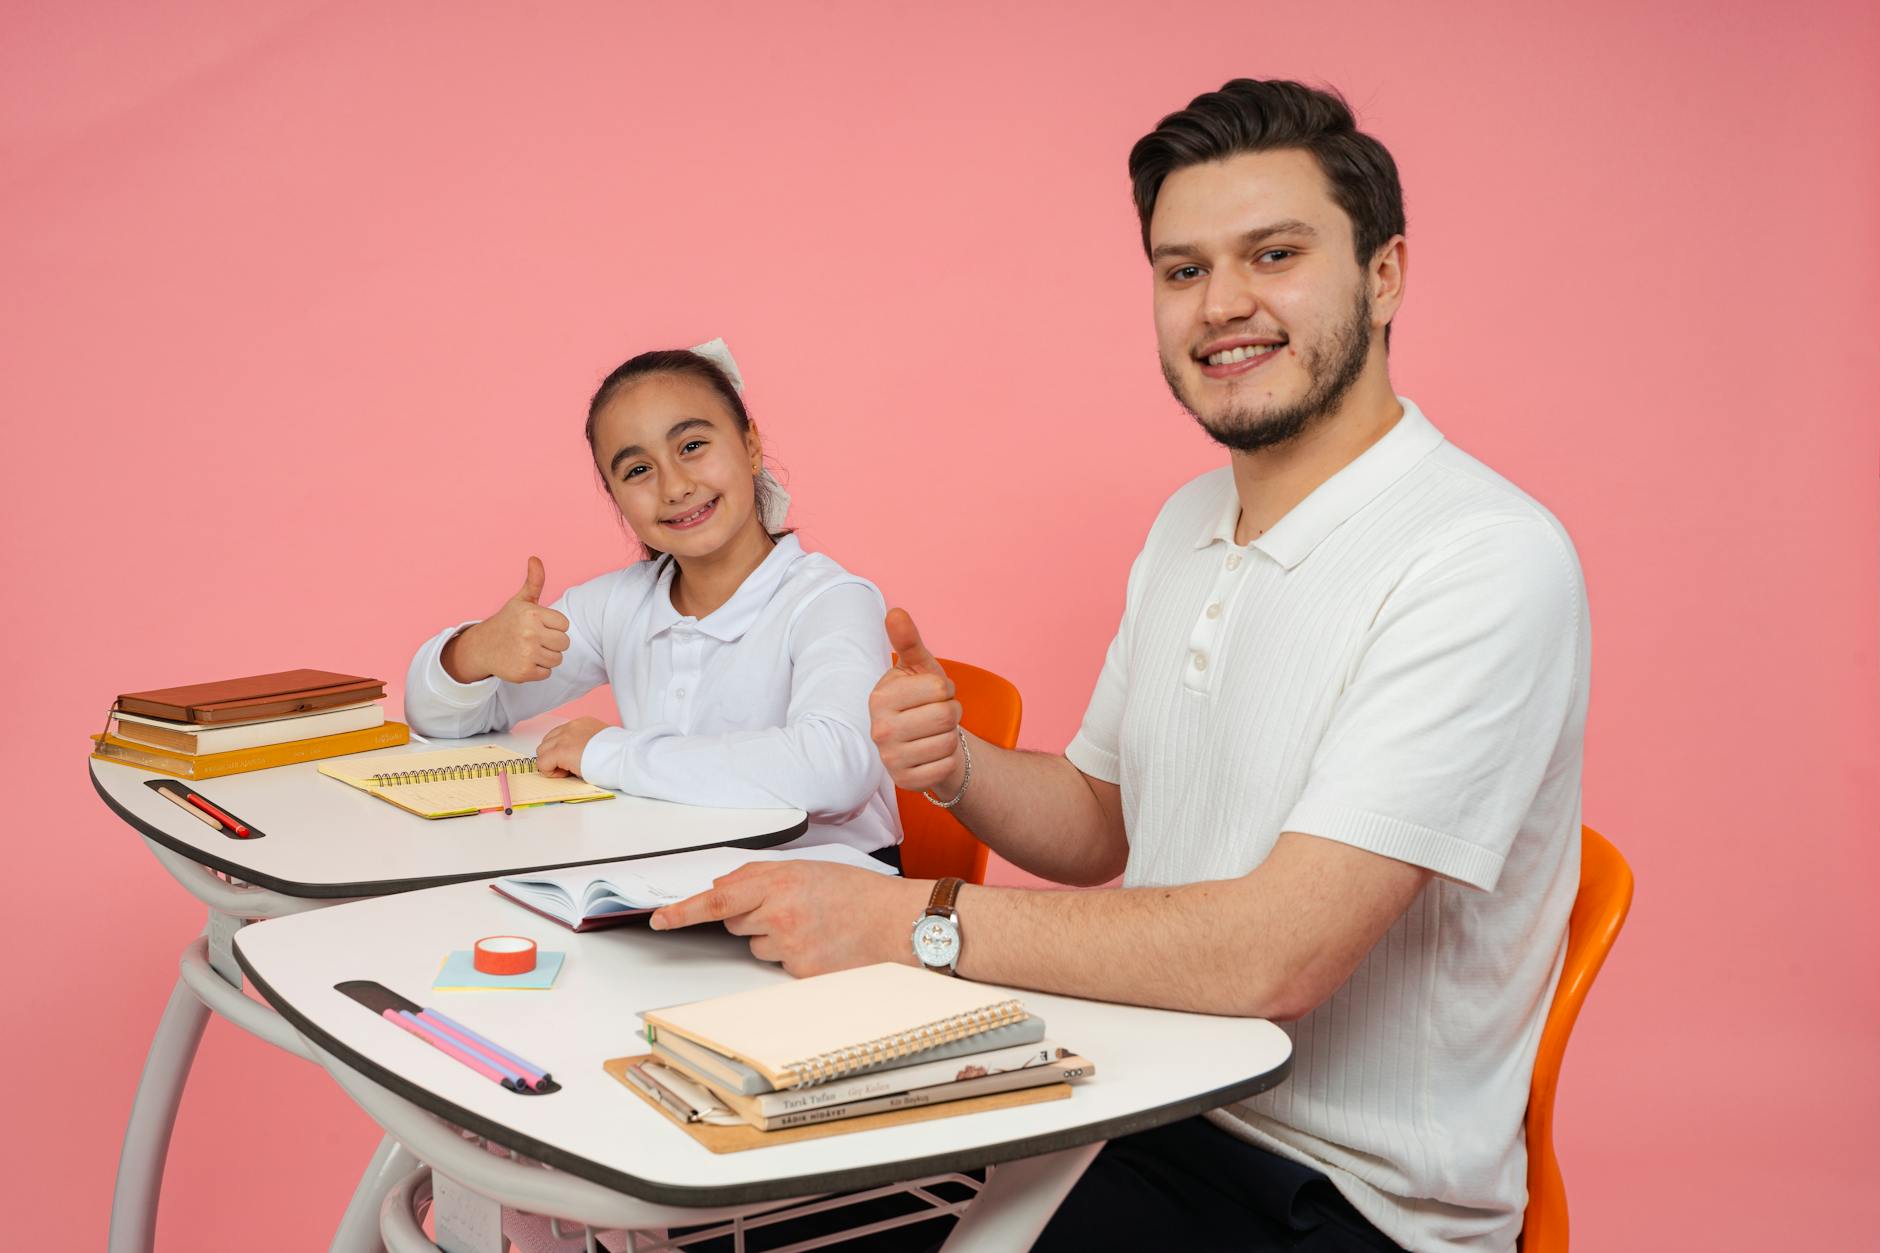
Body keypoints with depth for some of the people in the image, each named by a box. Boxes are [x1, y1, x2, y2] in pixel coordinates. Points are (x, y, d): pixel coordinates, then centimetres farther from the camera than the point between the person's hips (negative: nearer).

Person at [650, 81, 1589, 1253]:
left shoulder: (1486, 561, -21)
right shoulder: (1188, 526, 9)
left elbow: (1277, 953, -27)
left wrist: (908, 919, -24)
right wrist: (958, 768, -6)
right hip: (1150, 1117, 8)